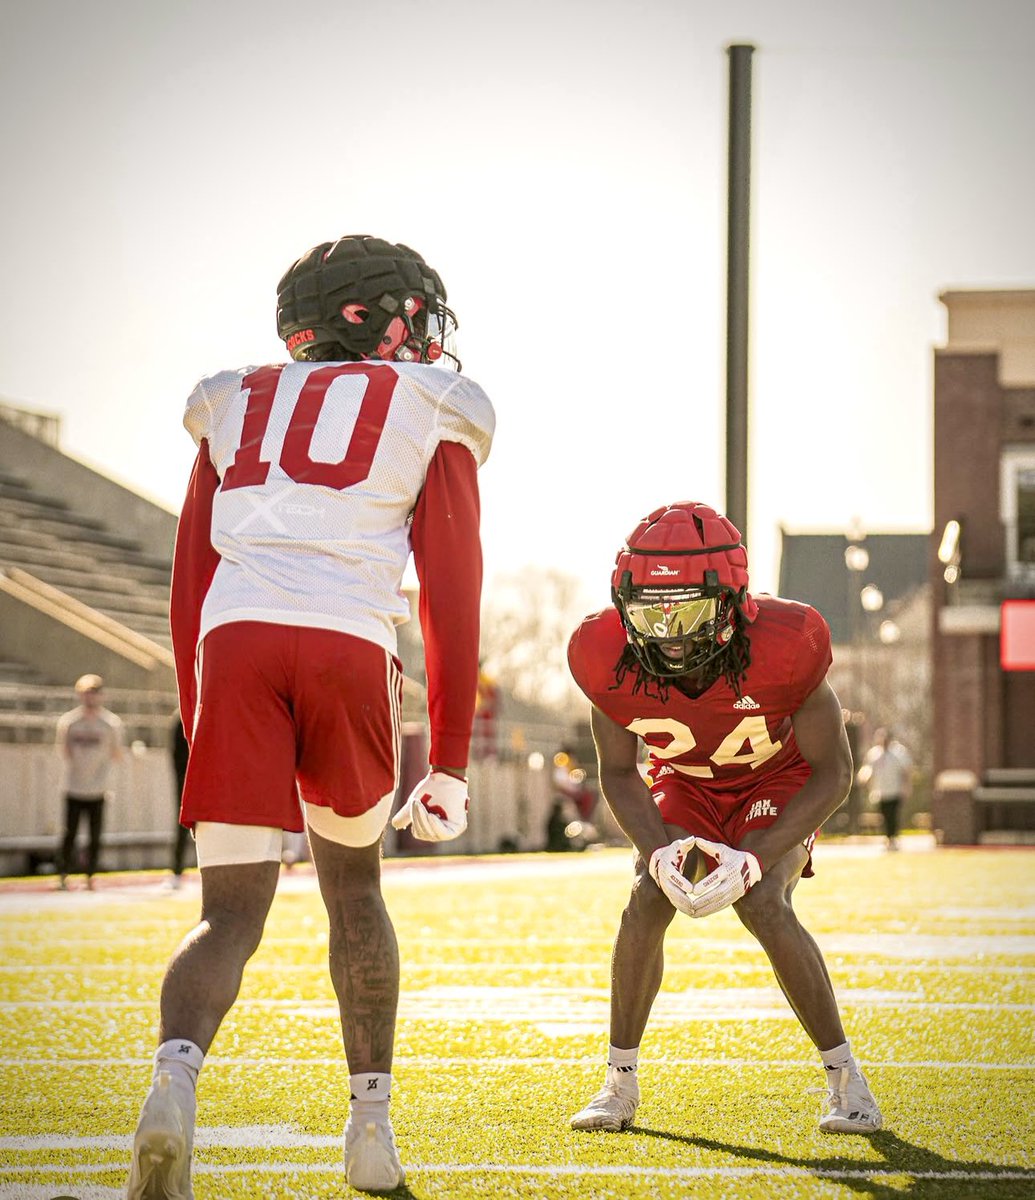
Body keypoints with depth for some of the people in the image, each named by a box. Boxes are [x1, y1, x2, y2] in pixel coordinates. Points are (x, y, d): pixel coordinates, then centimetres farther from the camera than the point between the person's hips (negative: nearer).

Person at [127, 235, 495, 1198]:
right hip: (349, 647, -2)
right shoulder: (430, 414, 16)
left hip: (235, 646, 2)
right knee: (353, 890, 21)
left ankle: (175, 1078, -24)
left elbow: (190, 587, 23)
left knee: (232, 915, 4)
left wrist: (199, 727, 28)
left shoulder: (235, 407, 27)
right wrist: (450, 763, 11)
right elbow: (451, 597, 9)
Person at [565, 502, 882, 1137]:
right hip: (686, 782, 3)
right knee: (647, 904, -15)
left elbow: (834, 770, -25)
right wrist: (659, 851, -30)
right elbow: (619, 773, -11)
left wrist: (756, 859, -35)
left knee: (764, 905, -23)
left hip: (780, 779, -3)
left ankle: (846, 1077, -9)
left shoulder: (781, 647, -38)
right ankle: (620, 1081, 1)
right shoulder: (612, 660, -30)